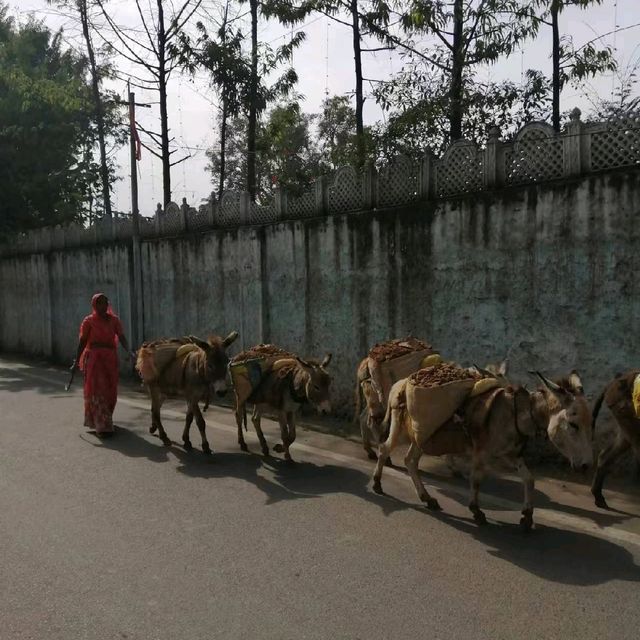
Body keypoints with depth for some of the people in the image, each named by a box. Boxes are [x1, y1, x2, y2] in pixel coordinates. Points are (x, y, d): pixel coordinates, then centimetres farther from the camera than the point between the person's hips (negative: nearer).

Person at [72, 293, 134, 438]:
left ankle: (106, 420, 31)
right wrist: (76, 361, -5)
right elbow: (82, 342, -1)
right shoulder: (89, 321, -2)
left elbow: (121, 337, -3)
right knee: (97, 390, -4)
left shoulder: (114, 320, 7)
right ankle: (102, 426, -5)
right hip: (93, 358, -4)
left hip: (110, 358, 4)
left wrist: (128, 351, -20)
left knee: (110, 391, 11)